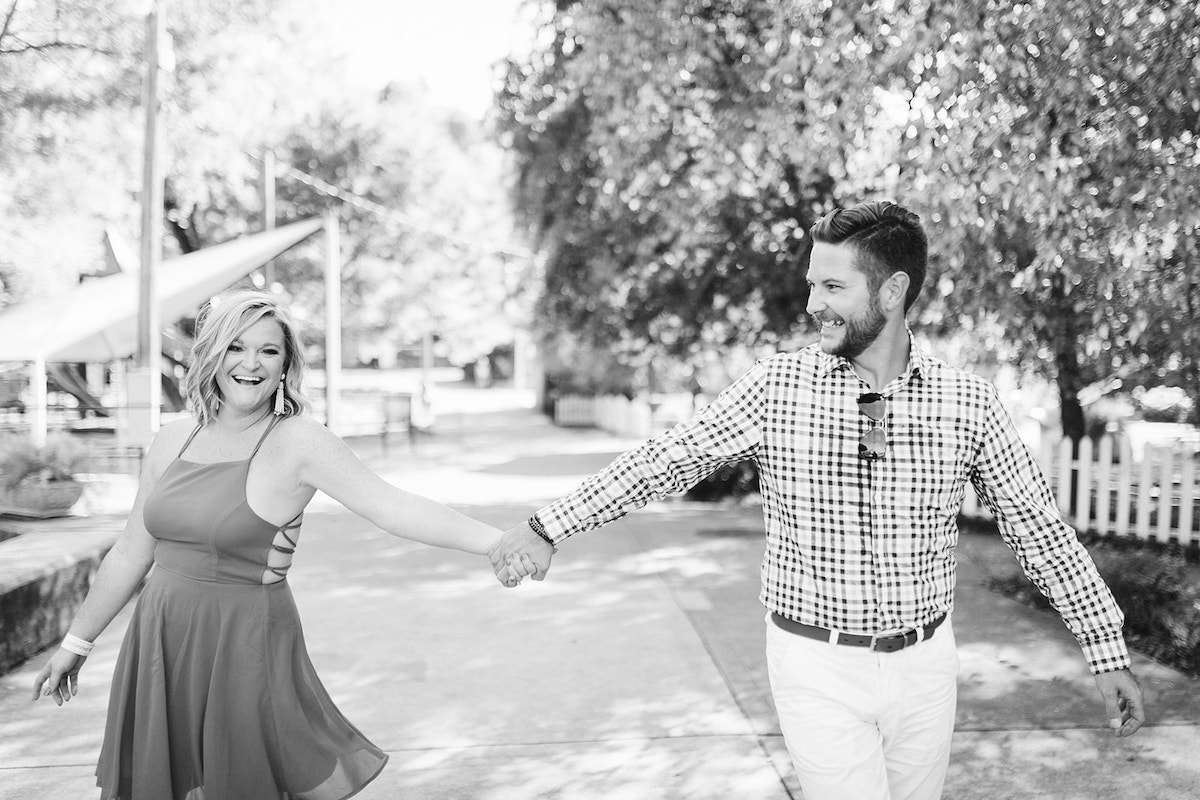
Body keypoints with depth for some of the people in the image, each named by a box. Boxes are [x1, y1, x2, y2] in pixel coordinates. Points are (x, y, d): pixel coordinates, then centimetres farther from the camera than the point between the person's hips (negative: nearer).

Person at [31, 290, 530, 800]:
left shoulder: (297, 442, -11)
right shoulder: (172, 441, 6)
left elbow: (393, 507, -22)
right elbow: (131, 553, 15)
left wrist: (496, 541, -35)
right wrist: (76, 643, 20)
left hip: (244, 651, -5)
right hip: (159, 643, 6)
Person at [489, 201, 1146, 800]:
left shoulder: (967, 402, -6)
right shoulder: (776, 388, -9)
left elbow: (1038, 527, 0)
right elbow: (666, 459, -4)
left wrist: (1108, 653, 1)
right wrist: (548, 527, -5)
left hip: (924, 666, 2)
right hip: (817, 668, -2)